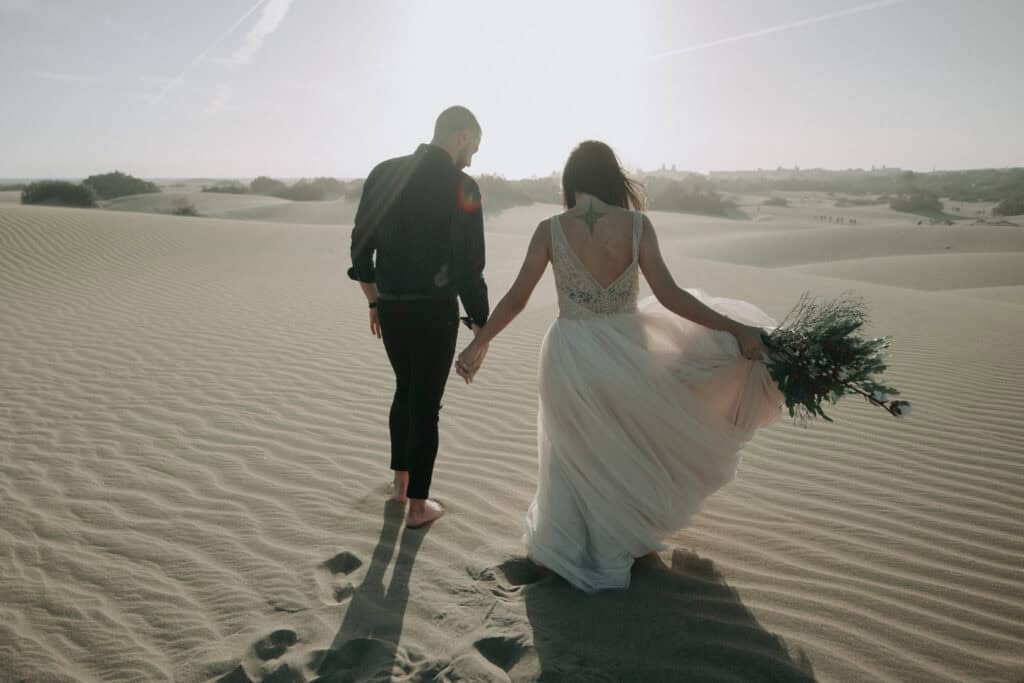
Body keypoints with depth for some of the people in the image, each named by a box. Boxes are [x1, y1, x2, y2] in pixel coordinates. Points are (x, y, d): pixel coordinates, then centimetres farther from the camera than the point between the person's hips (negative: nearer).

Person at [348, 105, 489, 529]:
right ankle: (418, 506, 18)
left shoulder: (383, 173, 6)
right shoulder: (461, 186, -12)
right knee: (426, 404, 6)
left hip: (390, 309, 6)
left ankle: (400, 482, 37)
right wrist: (481, 326, -6)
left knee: (405, 391, 24)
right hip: (434, 311, -5)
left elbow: (360, 245, 8)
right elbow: (469, 266, -15)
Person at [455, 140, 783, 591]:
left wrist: (478, 344, 8)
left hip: (571, 354, 0)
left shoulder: (550, 229, -6)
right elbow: (669, 295, -11)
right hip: (625, 349, 0)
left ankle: (567, 551, 36)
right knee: (630, 448, 24)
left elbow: (516, 299, -4)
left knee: (577, 456, 19)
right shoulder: (636, 225, -6)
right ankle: (635, 541, 37)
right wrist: (737, 328, -6)